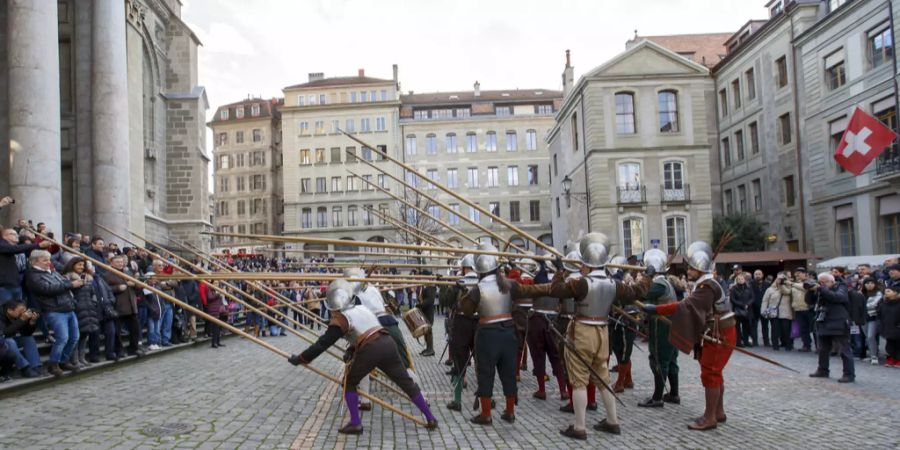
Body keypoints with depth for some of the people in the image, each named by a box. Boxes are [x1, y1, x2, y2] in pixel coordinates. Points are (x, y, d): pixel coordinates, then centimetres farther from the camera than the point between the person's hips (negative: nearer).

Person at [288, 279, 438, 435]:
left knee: (349, 383, 17)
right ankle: (430, 418, 18)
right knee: (407, 382, 14)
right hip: (388, 343, 6)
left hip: (370, 350, -6)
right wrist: (351, 350, 22)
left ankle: (355, 424, 12)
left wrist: (301, 359, 5)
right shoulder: (361, 308, 22)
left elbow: (323, 343, -2)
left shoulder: (340, 318, 1)